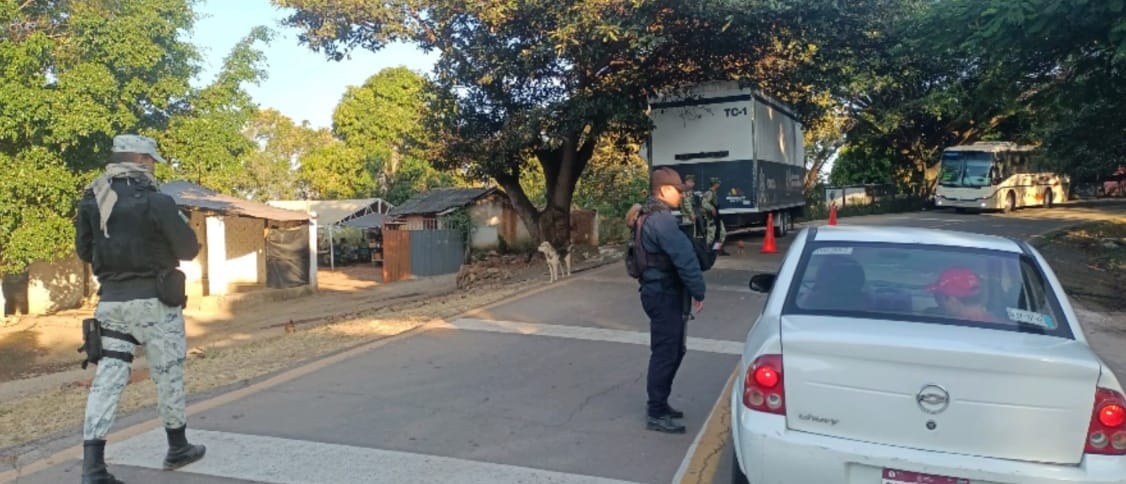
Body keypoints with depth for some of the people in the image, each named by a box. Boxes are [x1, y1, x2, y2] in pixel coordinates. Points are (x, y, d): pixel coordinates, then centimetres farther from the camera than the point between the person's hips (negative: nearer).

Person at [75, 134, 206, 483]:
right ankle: (178, 448, 23)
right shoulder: (155, 201, -13)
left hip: (110, 300, 5)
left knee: (108, 376, 6)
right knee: (167, 373, 9)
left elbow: (84, 250, 12)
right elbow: (189, 248, -7)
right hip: (152, 300, -5)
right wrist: (163, 251, 15)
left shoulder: (92, 199, 5)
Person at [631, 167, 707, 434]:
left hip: (660, 291, 11)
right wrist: (698, 291, -17)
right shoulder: (661, 219, -21)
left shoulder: (649, 215, 14)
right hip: (664, 294, -11)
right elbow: (684, 257, -24)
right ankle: (656, 414, 6)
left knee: (673, 350, 19)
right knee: (665, 353, -3)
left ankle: (658, 403, 29)